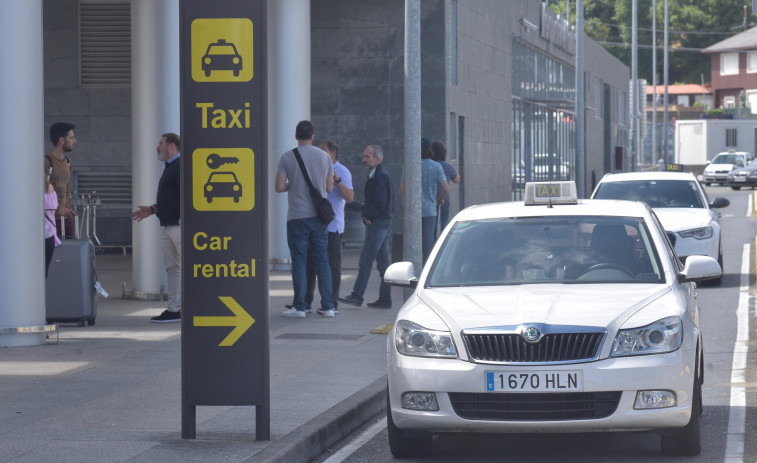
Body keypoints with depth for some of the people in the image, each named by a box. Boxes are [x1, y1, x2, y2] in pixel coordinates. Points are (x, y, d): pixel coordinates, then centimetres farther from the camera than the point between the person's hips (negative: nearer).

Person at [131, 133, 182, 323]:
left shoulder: (182, 167, -12)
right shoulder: (170, 167, 20)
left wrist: (184, 221, -26)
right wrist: (151, 210, 21)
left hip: (180, 226, -11)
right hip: (169, 226, 11)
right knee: (172, 267, 10)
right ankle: (174, 309, 13)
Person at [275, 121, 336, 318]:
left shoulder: (287, 157, -5)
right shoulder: (324, 156, 3)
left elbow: (279, 187, -9)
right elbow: (329, 188, 7)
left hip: (297, 216, -3)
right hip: (318, 215, 3)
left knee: (299, 261, 1)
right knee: (322, 261, 8)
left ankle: (299, 307, -1)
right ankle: (327, 306, 7)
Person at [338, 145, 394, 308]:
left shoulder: (380, 176, -14)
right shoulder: (375, 175, 18)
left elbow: (381, 202, -21)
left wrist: (368, 215, -9)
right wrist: (367, 212, 10)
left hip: (377, 223, -10)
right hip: (384, 223, 10)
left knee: (365, 261, -10)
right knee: (383, 262, 9)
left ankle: (357, 295, -11)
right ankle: (385, 299, 11)